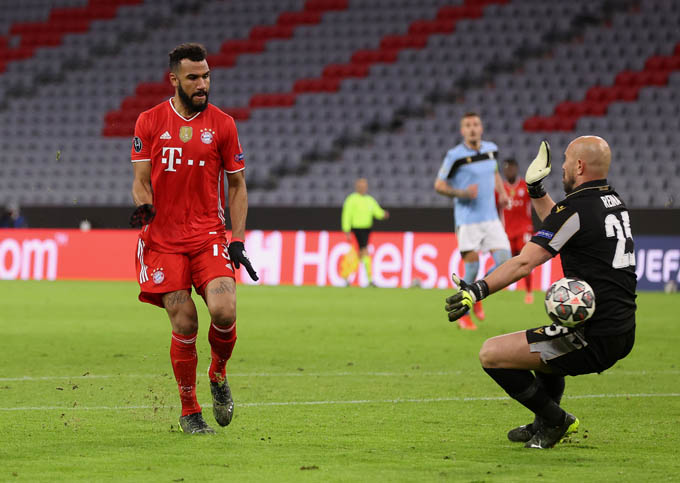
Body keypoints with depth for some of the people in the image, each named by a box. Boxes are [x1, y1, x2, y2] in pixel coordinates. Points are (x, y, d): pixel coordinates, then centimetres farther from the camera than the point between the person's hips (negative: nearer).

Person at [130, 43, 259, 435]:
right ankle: (189, 410, 11)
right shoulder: (149, 122, 4)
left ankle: (219, 373, 12)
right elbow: (141, 180, 7)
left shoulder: (222, 124, 4)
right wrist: (144, 205, -17)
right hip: (163, 237, 0)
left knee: (224, 311, -20)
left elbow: (237, 185, 9)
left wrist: (238, 240, 1)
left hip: (209, 236, 0)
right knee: (184, 325, -7)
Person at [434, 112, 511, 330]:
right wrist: (462, 193, -19)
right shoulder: (455, 156, -9)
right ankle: (462, 314, 14)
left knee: (504, 261, -5)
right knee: (472, 267, -6)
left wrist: (502, 192, 11)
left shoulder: (491, 149, 8)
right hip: (467, 220, -5)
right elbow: (439, 185, -4)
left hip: (491, 219, 5)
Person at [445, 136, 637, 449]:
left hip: (593, 339, -10)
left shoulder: (577, 209, -15)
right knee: (545, 342, 39)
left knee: (492, 354, -8)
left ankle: (556, 420, 4)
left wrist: (478, 290, -25)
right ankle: (545, 424, 37)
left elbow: (524, 262, -22)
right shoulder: (614, 203, 12)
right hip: (623, 335, 10)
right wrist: (536, 190, 29)